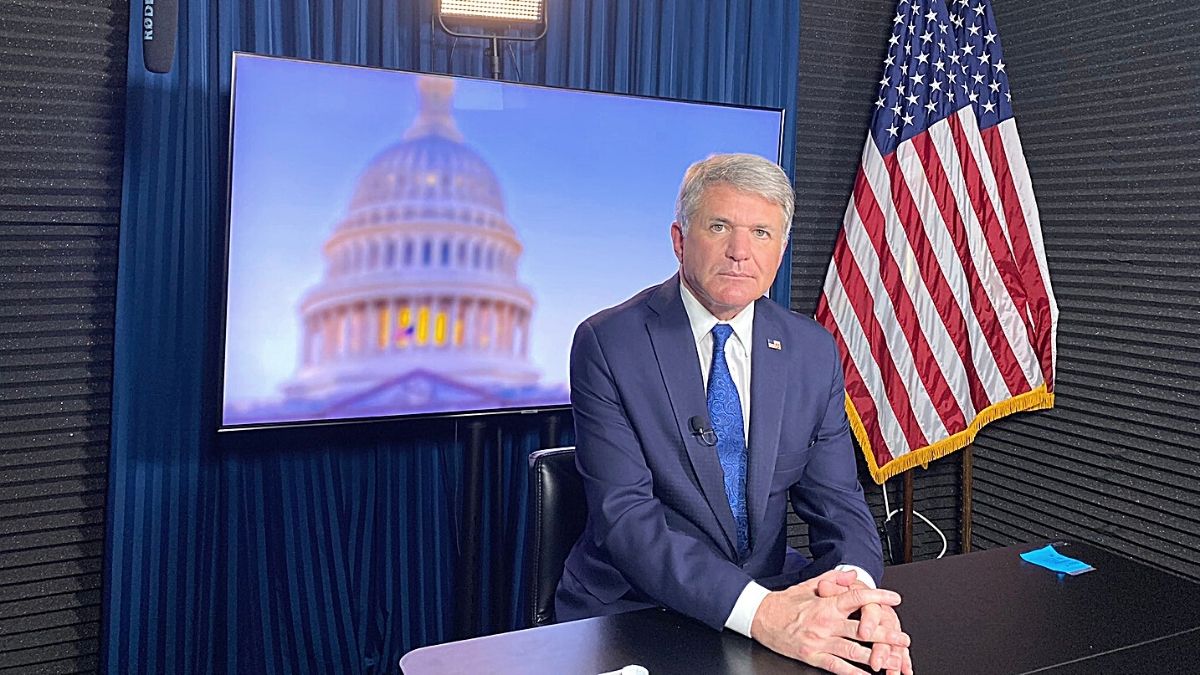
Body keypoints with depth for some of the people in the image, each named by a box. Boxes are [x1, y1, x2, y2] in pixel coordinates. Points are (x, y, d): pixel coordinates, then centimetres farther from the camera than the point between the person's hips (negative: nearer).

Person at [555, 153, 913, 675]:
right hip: (630, 610, -3)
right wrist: (758, 610, -30)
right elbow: (625, 515, -19)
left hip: (772, 602, 4)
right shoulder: (607, 344, -11)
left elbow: (837, 502, 2)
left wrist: (855, 582, -21)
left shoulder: (814, 352, 3)